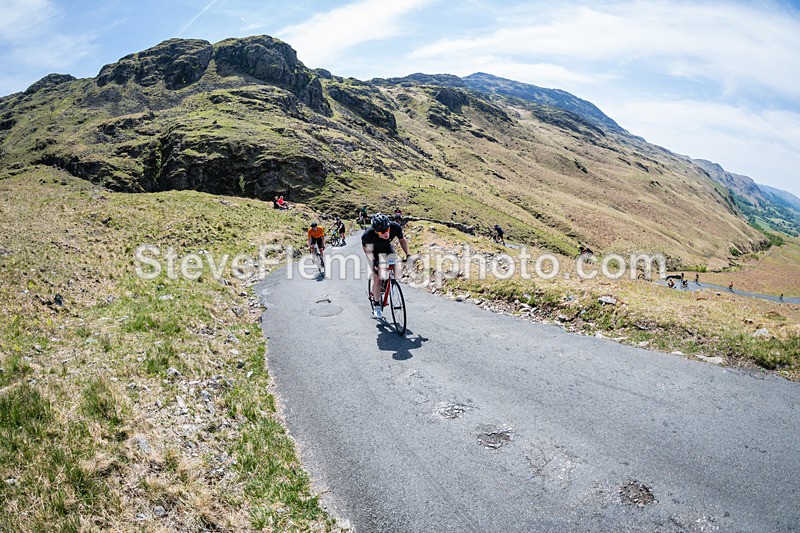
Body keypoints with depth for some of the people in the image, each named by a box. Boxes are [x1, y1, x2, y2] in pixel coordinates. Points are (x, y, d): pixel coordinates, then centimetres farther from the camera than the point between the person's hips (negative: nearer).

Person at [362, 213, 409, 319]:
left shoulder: (395, 227, -32)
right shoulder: (368, 234, -39)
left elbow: (402, 239, -9)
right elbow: (365, 247, -17)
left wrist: (407, 254, -17)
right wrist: (373, 261, -29)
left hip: (387, 249, 3)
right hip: (373, 251, -3)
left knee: (397, 270, -13)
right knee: (377, 278, -12)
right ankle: (376, 304, 7)